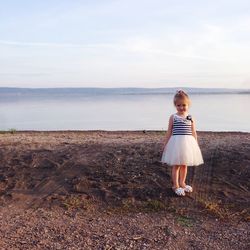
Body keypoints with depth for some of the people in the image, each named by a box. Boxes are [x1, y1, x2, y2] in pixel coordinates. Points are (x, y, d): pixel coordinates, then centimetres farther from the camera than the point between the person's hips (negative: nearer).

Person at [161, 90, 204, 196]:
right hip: (176, 143, -3)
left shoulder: (190, 118, 4)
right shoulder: (173, 117, -3)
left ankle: (182, 183, 32)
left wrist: (196, 145, 8)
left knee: (184, 165, 15)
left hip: (188, 143, 3)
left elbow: (194, 133, 8)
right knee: (176, 165, 3)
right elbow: (169, 132, 1)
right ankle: (175, 185, 16)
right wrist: (165, 144, 1)